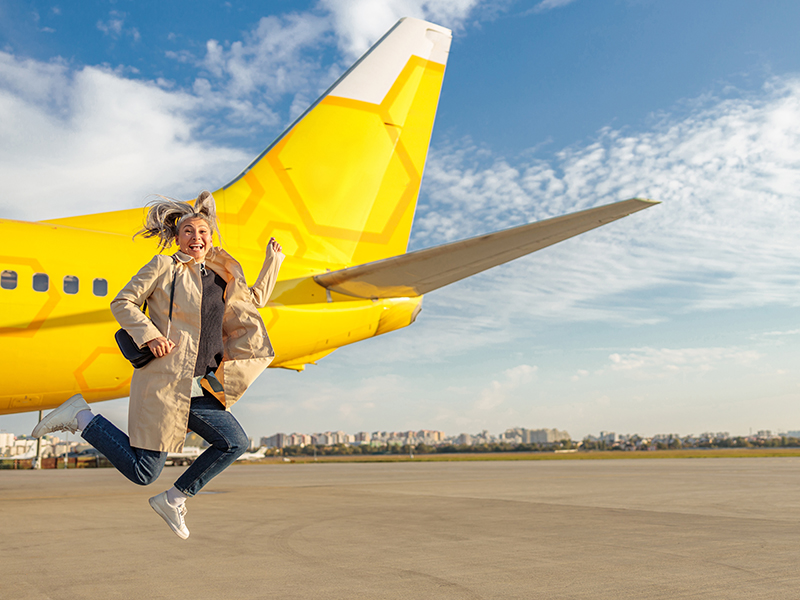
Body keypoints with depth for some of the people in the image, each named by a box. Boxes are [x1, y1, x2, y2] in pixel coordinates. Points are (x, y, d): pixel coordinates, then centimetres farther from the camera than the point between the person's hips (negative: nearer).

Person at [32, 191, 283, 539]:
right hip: (164, 383, -6)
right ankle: (80, 416, 13)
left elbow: (255, 300, 30)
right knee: (143, 471, -4)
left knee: (235, 443, 1)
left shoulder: (221, 277, 16)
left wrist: (273, 262, 24)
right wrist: (150, 336, -15)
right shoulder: (164, 266, -2)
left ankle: (173, 500, 16)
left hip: (199, 389, 7)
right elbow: (122, 303, -2)